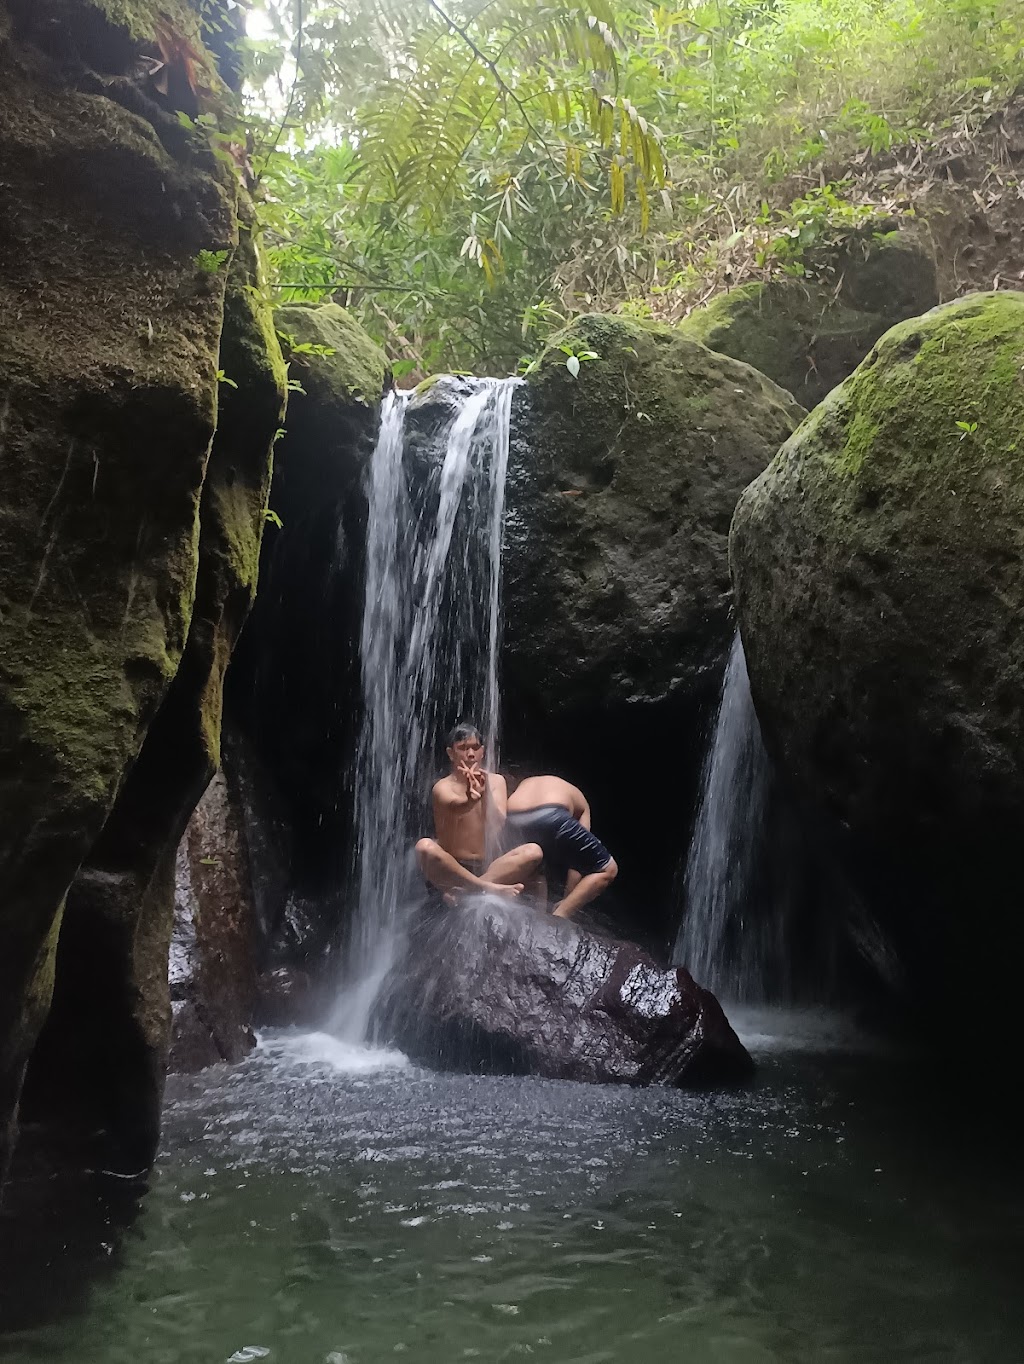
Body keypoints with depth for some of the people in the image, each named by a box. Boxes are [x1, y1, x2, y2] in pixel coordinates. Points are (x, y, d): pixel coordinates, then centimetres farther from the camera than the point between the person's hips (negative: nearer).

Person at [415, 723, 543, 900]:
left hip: (485, 869, 3)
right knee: (424, 847, -34)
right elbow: (455, 807, -27)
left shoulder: (496, 781, 10)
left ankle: (465, 890, -31)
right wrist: (471, 798, -52)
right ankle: (489, 888, -34)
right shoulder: (443, 787, -2)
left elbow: (498, 825, -9)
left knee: (534, 851, -21)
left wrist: (485, 792, -29)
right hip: (451, 870, -3)